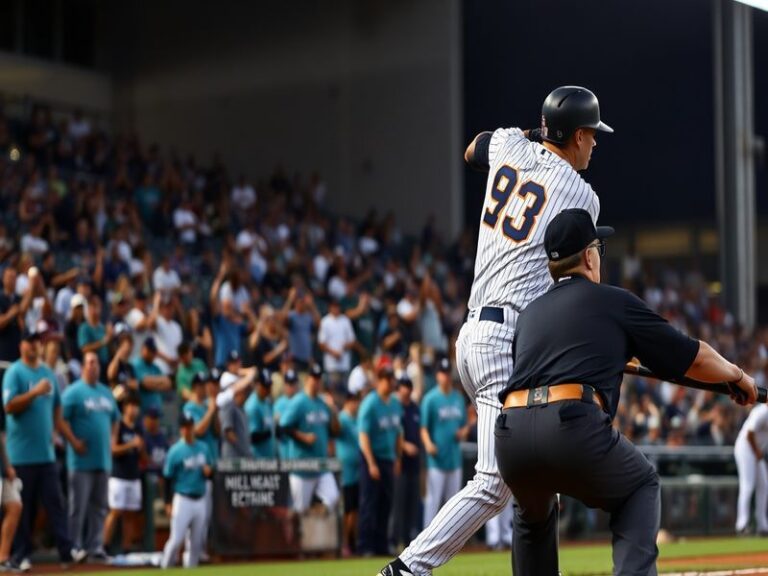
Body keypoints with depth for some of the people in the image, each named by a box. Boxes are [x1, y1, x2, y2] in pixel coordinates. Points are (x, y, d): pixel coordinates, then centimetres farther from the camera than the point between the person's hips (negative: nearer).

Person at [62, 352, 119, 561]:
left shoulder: (106, 392, 15)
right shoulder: (73, 392, -6)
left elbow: (114, 420, 26)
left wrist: (111, 441, 13)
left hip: (103, 459, 7)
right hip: (81, 460, -7)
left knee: (99, 507, 8)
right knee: (78, 506, -5)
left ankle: (95, 547, 13)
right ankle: (74, 548, 0)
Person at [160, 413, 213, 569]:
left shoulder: (203, 448, 9)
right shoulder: (175, 451, -7)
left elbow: (210, 470, 19)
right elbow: (168, 478, -6)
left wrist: (209, 471, -6)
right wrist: (168, 503, -10)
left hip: (200, 500, 5)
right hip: (182, 499, -5)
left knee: (197, 541, 8)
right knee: (176, 539, -9)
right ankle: (165, 568, 3)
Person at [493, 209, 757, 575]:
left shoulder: (529, 314, 26)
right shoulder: (613, 301, 14)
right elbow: (693, 357, 19)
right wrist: (738, 376, 39)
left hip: (511, 435, 4)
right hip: (575, 426, -4)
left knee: (534, 513, 35)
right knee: (641, 486, 24)